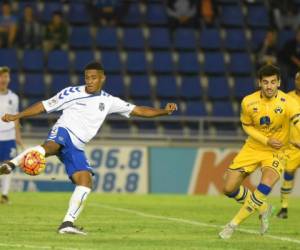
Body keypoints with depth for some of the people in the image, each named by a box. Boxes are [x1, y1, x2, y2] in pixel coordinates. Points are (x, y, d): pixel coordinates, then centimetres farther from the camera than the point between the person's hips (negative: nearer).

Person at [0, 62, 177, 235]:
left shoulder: (108, 101, 15)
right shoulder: (72, 93, 5)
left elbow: (137, 110, 14)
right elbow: (44, 106, 8)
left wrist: (164, 111, 3)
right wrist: (16, 116, 3)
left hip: (76, 148, 5)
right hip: (63, 132, -5)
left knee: (86, 183, -11)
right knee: (50, 147, -40)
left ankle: (68, 223, -8)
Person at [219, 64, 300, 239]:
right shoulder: (249, 102, -12)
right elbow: (247, 126, 4)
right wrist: (267, 141, -13)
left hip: (276, 152, -3)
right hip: (253, 148, 3)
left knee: (266, 184, -30)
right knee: (229, 189, -1)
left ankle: (234, 224, -14)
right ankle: (263, 209, 26)